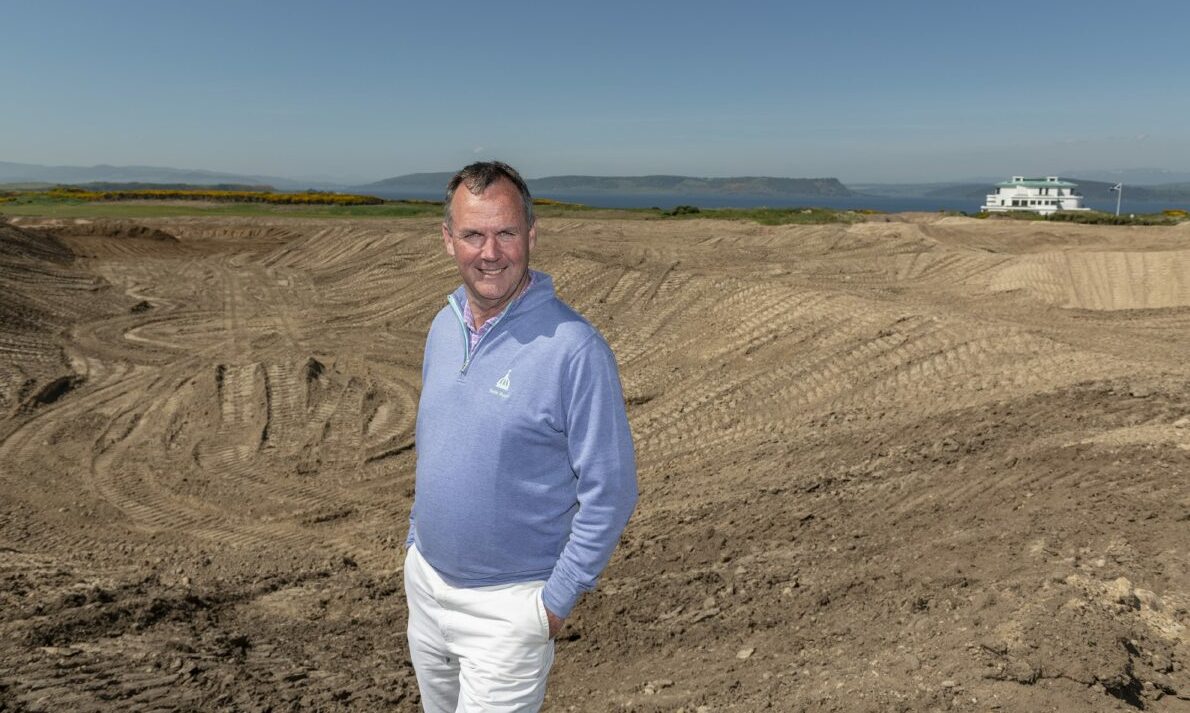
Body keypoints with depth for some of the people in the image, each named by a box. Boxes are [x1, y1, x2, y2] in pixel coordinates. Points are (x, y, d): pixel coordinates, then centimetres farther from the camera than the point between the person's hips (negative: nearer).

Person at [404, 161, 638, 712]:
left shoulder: (575, 349, -22)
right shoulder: (444, 326, 1)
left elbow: (609, 492, -18)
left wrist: (557, 599, -16)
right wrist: (416, 543, 14)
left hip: (507, 606, -7)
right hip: (424, 583, 7)